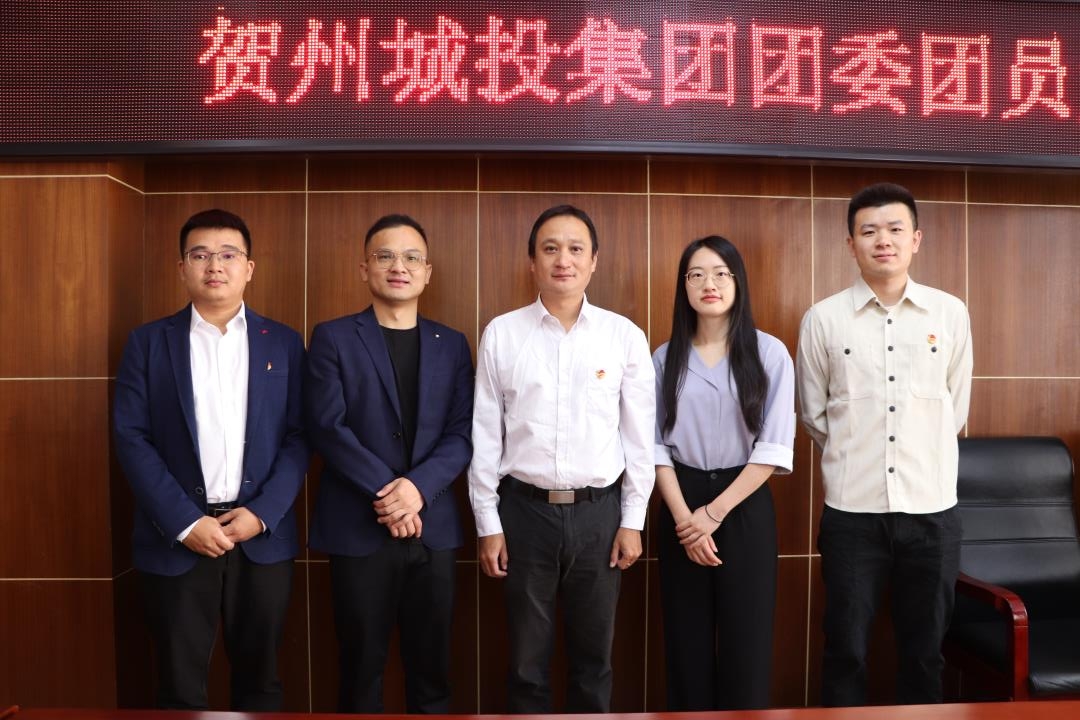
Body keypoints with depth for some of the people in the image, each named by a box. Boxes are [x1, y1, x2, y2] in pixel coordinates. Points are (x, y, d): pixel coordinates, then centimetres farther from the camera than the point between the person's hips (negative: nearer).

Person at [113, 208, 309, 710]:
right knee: (180, 687, 10)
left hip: (264, 536, 1)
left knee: (260, 679, 13)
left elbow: (299, 436, 1)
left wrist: (263, 513, -11)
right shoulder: (148, 342, 3)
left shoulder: (284, 343, 5)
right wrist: (184, 521, -12)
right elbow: (131, 438, -3)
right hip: (176, 536, 0)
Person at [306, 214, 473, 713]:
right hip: (358, 527, -2)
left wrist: (418, 487, -15)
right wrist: (385, 492, -15)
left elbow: (463, 433, 2)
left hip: (433, 527, 2)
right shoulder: (333, 337, 2)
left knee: (431, 668, 11)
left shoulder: (452, 344, 9)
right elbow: (327, 427, -8)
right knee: (361, 668, 10)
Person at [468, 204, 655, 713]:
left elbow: (639, 434, 2)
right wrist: (488, 524, 0)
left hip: (599, 511, 1)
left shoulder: (625, 336, -2)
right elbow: (485, 435, 0)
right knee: (527, 658, 15)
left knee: (593, 654, 16)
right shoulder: (501, 334, -2)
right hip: (525, 509, 0)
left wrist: (632, 521, 1)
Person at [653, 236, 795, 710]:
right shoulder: (665, 358, 3)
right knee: (687, 642, 9)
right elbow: (656, 448, 1)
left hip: (744, 506, -1)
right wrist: (684, 517, -11)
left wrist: (714, 513, -11)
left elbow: (774, 450, -7)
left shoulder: (769, 353, -3)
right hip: (680, 509, 2)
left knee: (745, 642, 6)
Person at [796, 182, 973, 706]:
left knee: (925, 650, 14)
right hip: (852, 509, -1)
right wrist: (854, 457, 7)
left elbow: (956, 410, 10)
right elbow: (814, 415, 6)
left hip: (932, 508, 2)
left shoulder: (951, 314, 2)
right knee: (846, 650, 8)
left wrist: (921, 457, 11)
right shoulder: (823, 319, -2)